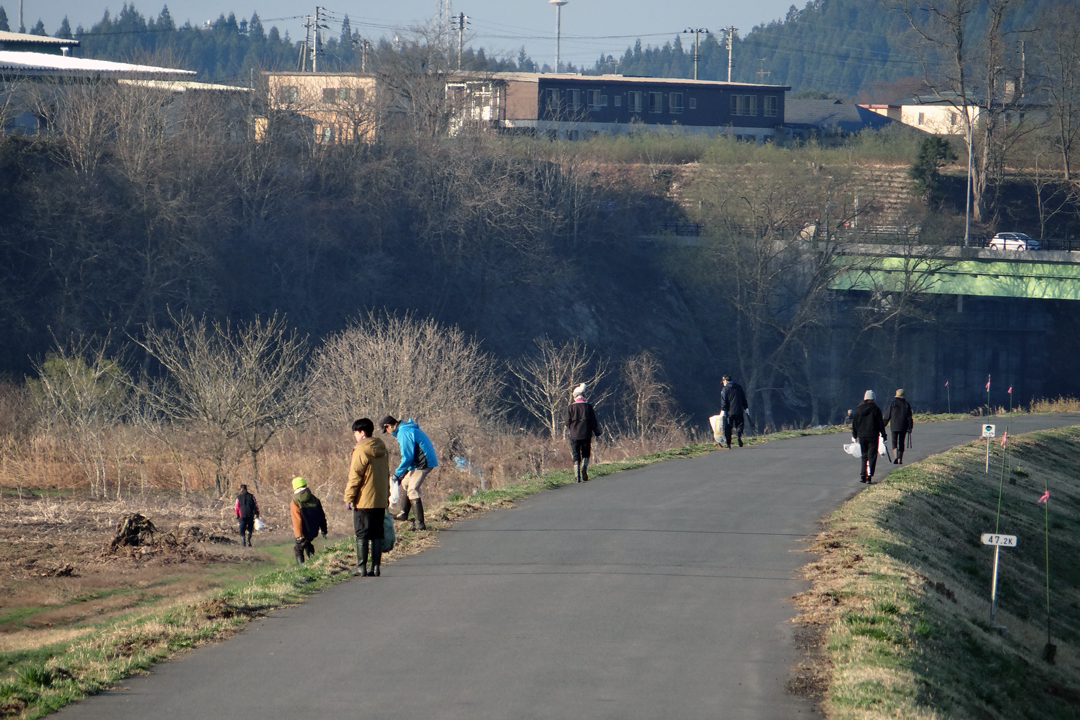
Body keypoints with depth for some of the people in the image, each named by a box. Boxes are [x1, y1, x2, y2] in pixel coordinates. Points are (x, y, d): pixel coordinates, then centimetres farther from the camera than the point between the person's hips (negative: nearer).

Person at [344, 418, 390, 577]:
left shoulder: (361, 451, -13)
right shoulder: (382, 450, 10)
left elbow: (355, 477, -13)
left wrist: (349, 497, -7)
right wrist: (386, 496, 24)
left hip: (363, 501, -7)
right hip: (380, 501, 7)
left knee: (362, 534, -1)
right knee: (377, 534, 9)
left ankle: (361, 567, 0)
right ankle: (376, 567, 7)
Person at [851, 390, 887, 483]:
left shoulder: (858, 410, 4)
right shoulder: (875, 409, -6)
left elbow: (854, 424, 8)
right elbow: (880, 424, -4)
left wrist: (854, 436, 16)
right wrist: (883, 435, 2)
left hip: (862, 436, 3)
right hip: (873, 436, -3)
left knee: (864, 456, 16)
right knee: (872, 456, -1)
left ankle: (862, 475, 8)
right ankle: (869, 476, -11)